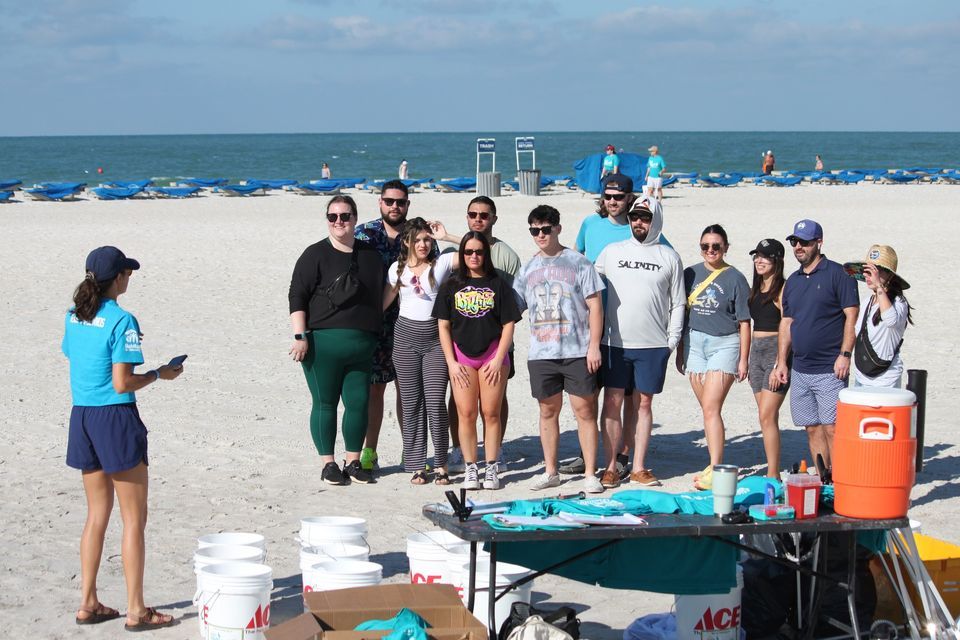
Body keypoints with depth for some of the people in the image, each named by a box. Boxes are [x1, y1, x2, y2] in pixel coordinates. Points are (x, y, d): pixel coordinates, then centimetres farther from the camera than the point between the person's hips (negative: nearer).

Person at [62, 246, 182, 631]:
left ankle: (88, 603, 19)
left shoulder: (74, 317, 6)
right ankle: (136, 610, 5)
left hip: (81, 416, 7)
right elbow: (122, 384, -18)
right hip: (115, 418, -7)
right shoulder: (121, 321, -16)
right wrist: (159, 374, -2)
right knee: (134, 518, 2)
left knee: (97, 514, 17)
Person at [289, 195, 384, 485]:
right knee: (325, 403, 2)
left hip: (362, 347, 4)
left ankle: (353, 462, 18)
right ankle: (328, 464, 10)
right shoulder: (316, 254, -3)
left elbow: (381, 297, 21)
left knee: (359, 403, 5)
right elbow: (297, 296, -6)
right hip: (323, 344, -4)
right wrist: (300, 336, -15)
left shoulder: (370, 255, 12)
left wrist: (375, 337, 19)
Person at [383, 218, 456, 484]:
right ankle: (416, 466, 7)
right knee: (411, 403, 2)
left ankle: (440, 464, 1)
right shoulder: (398, 269, 8)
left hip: (435, 337, -2)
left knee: (435, 402, -8)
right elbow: (384, 302, 13)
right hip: (406, 336, 2)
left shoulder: (441, 263, 1)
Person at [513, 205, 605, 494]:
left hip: (577, 351, -4)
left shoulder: (578, 263, 0)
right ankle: (550, 471, 19)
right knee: (548, 411, 10)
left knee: (584, 410, -3)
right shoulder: (527, 269, 13)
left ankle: (590, 474, 1)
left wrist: (594, 345, -8)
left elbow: (595, 306, -2)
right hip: (541, 353, 4)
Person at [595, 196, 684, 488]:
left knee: (643, 403, 5)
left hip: (653, 345, 0)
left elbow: (677, 303, 8)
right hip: (614, 342, 0)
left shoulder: (669, 257, 6)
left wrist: (672, 340, 1)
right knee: (612, 402, -1)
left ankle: (639, 468, 11)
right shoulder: (612, 252, 7)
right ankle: (611, 467, 6)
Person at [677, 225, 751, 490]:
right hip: (695, 344, 5)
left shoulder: (735, 279, -2)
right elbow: (683, 314, 15)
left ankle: (715, 471, -17)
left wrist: (743, 359, -4)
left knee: (711, 408, -15)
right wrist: (680, 351, 15)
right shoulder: (691, 274, 9)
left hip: (724, 344, -5)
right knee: (708, 410, 8)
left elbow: (744, 322, -1)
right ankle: (715, 466, 15)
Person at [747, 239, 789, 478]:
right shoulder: (755, 290, 16)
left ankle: (773, 475, -14)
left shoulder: (782, 289, -8)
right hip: (756, 351, 8)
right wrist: (746, 361, 16)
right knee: (766, 416, 8)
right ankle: (773, 472, 12)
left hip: (776, 351, -8)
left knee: (767, 415, -14)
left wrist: (781, 363, -20)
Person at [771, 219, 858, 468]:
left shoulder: (836, 274, -5)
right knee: (812, 429, 8)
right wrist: (781, 362, 14)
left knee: (832, 428, -10)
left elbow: (852, 316, -9)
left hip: (829, 370, -7)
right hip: (800, 370, 7)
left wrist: (845, 355, -16)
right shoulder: (793, 281, 16)